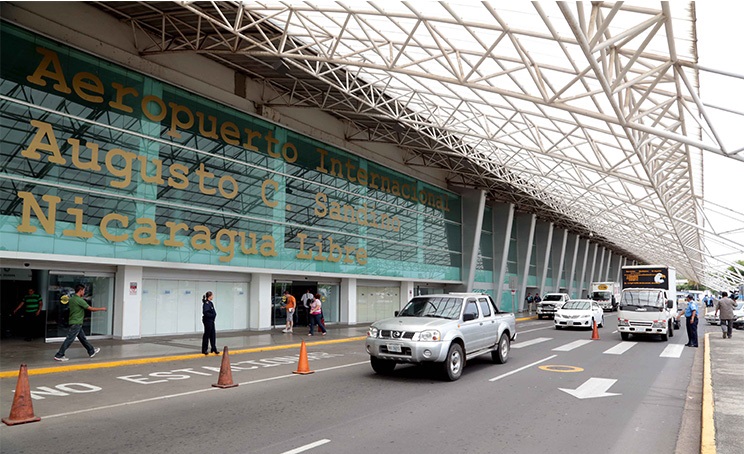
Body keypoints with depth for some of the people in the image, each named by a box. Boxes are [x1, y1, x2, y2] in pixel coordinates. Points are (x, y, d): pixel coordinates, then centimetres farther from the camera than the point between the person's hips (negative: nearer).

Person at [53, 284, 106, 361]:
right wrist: (101, 309, -4)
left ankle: (91, 351, 26)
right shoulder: (79, 300, -19)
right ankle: (59, 356, -1)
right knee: (69, 340, -5)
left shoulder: (71, 299, 8)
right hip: (76, 324, -10)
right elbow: (91, 309, -15)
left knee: (83, 338, 16)